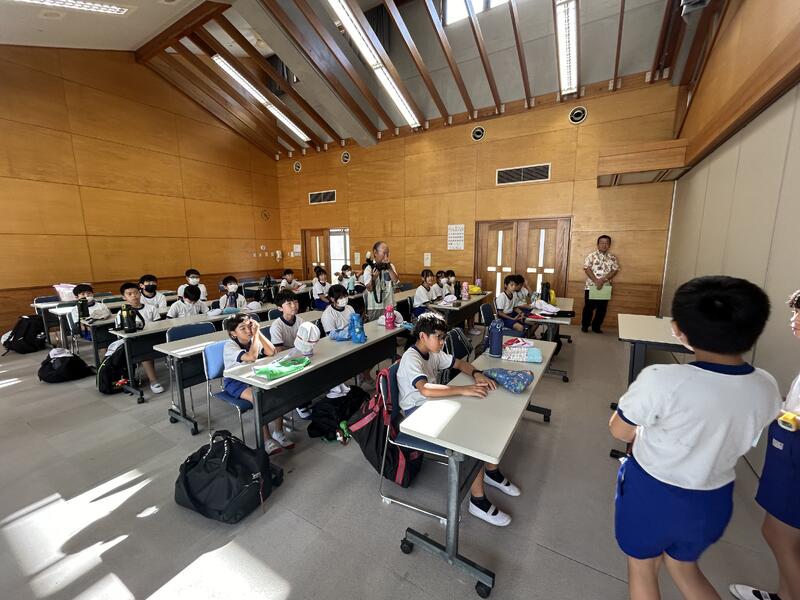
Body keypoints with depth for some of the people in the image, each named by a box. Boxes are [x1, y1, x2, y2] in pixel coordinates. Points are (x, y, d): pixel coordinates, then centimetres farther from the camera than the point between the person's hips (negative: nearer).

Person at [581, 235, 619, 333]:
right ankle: (585, 325, 18)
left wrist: (603, 280, -17)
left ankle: (596, 326, 21)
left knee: (602, 308, 7)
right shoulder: (591, 256, -2)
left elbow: (615, 271, -2)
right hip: (591, 286, -3)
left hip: (605, 287, 3)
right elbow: (587, 269, -10)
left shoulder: (613, 258, 6)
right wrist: (596, 281, -20)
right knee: (589, 307, 3)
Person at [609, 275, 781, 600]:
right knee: (684, 567, 33)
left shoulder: (662, 380, -33)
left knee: (642, 569, 25)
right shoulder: (766, 387, -14)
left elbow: (619, 431, -17)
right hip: (713, 501, 5)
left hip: (652, 495, -4)